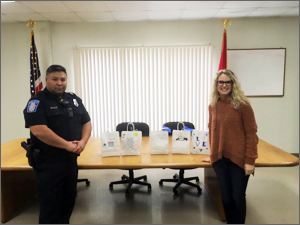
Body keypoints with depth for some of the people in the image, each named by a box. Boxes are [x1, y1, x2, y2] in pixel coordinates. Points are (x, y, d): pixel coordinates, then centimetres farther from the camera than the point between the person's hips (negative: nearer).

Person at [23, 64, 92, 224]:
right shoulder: (37, 101, -10)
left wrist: (83, 142, -10)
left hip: (71, 159, 6)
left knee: (69, 199, 18)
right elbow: (38, 130, -22)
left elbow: (86, 122, 10)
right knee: (50, 203, 6)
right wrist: (67, 145, -21)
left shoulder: (74, 99, 9)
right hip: (48, 161, -6)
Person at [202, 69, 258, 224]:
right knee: (225, 197, 14)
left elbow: (251, 134, -10)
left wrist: (250, 160, -13)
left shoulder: (242, 105, -10)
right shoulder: (213, 106, 3)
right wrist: (212, 155, 14)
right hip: (220, 159, 4)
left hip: (239, 159, -4)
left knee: (238, 197, 9)